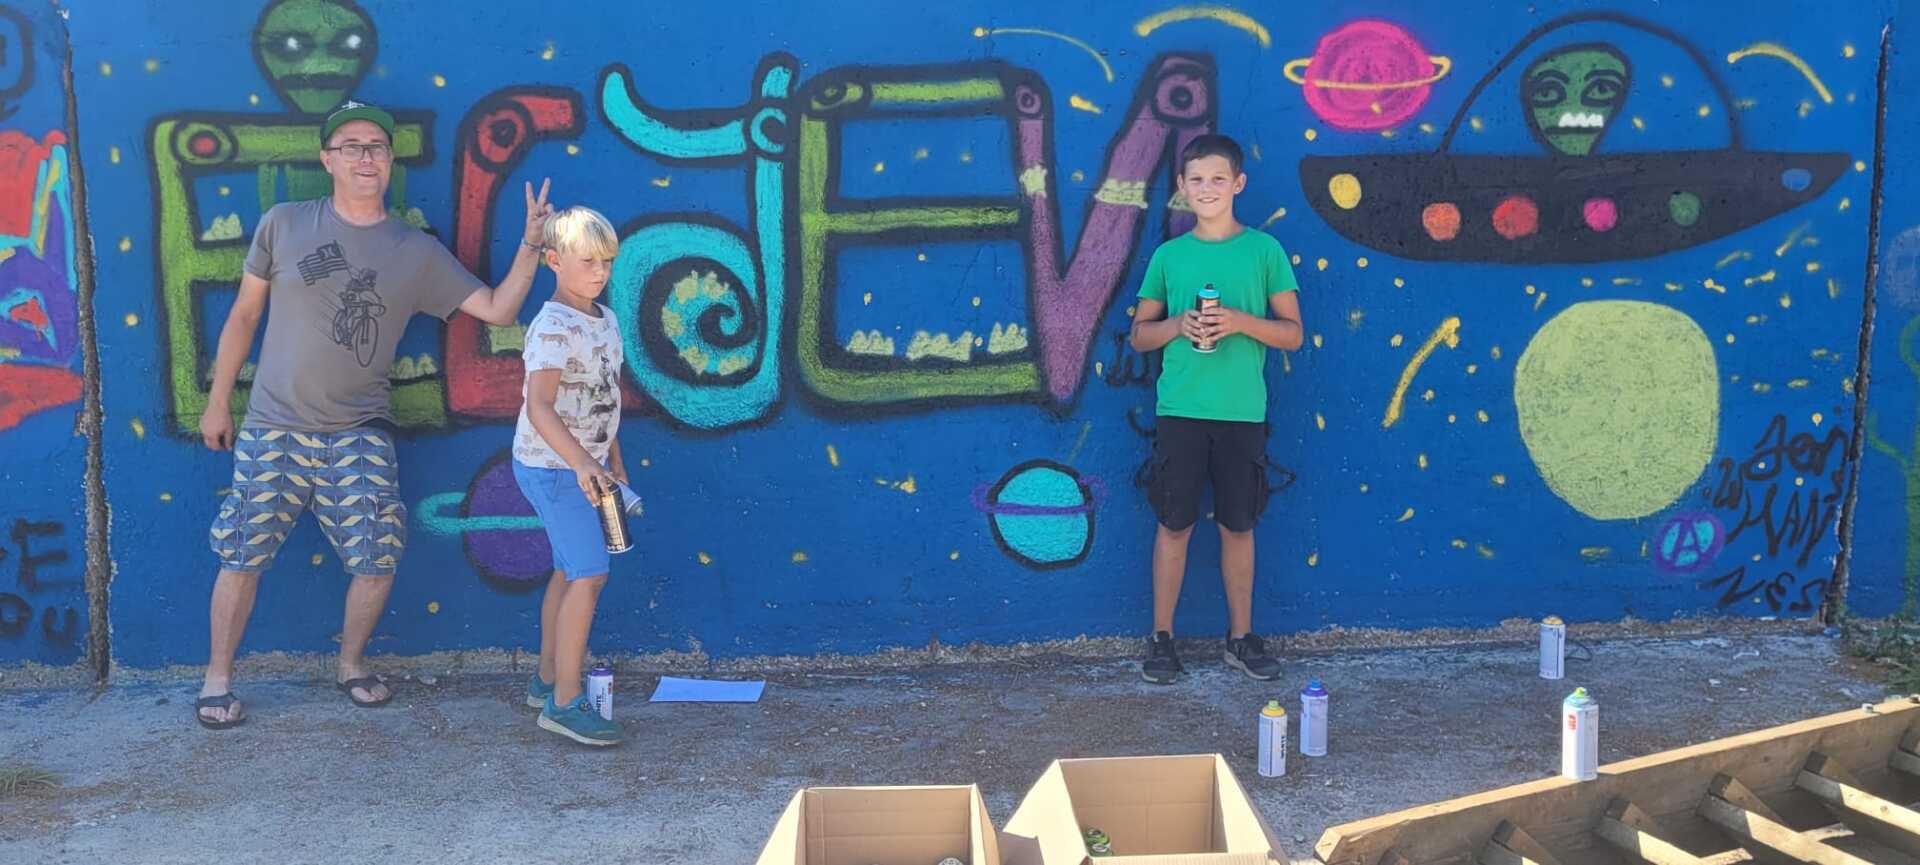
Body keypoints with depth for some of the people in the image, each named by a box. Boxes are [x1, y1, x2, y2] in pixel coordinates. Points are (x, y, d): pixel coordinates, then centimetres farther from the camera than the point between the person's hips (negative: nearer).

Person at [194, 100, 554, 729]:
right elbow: (243, 316, 7)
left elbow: (497, 310, -2)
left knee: (377, 561, -1)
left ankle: (351, 664, 23)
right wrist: (217, 403, 9)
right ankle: (217, 681, 20)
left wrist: (530, 245, -14)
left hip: (359, 435, 1)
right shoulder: (284, 225, 0)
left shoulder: (417, 252, 2)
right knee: (243, 557, 3)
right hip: (273, 430, -1)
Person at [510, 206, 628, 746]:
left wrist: (614, 462, 21)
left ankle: (547, 679, 30)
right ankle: (565, 703, -7)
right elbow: (539, 407, -31)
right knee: (590, 574, -13)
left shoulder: (605, 322, 9)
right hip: (551, 466, -9)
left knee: (569, 572, 16)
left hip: (583, 465, 9)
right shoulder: (554, 327, -20)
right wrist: (581, 463, -42)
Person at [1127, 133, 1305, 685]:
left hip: (1242, 412, 0)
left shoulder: (1264, 250, 2)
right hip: (1179, 410, 0)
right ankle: (1161, 639, 14)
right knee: (1174, 524, 4)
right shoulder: (1168, 255, 6)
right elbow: (1139, 335, 10)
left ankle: (1241, 637, 21)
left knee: (1238, 526, 8)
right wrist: (1178, 325, -10)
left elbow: (1292, 332, 2)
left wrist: (1240, 321, -15)